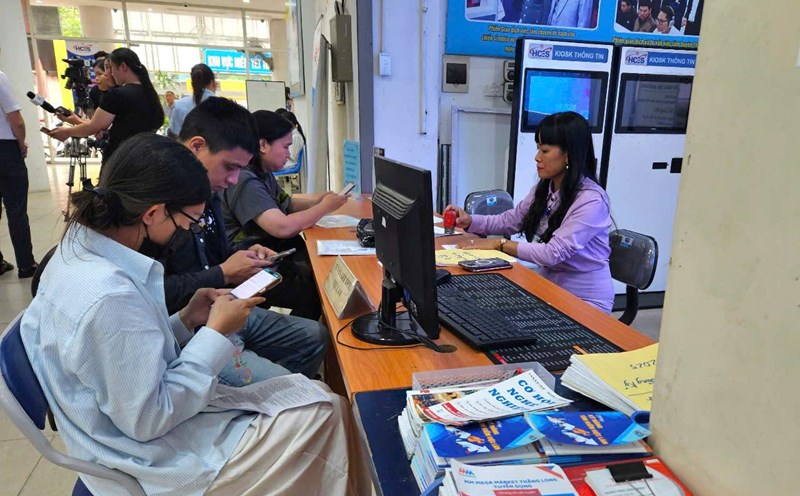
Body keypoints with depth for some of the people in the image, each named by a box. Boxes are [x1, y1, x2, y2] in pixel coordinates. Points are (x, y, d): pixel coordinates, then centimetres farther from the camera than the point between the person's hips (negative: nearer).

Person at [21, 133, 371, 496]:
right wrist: (215, 333, -19)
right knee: (330, 415, -4)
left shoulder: (78, 249, -2)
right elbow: (148, 421, -24)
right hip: (153, 461, -9)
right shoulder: (110, 298, -32)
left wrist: (187, 320, -2)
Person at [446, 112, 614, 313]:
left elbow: (553, 253, -27)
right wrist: (469, 221, -7)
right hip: (549, 286, 6)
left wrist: (500, 244, -21)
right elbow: (510, 221, 9)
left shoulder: (591, 200, -23)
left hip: (585, 300, -6)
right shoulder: (544, 189, 2)